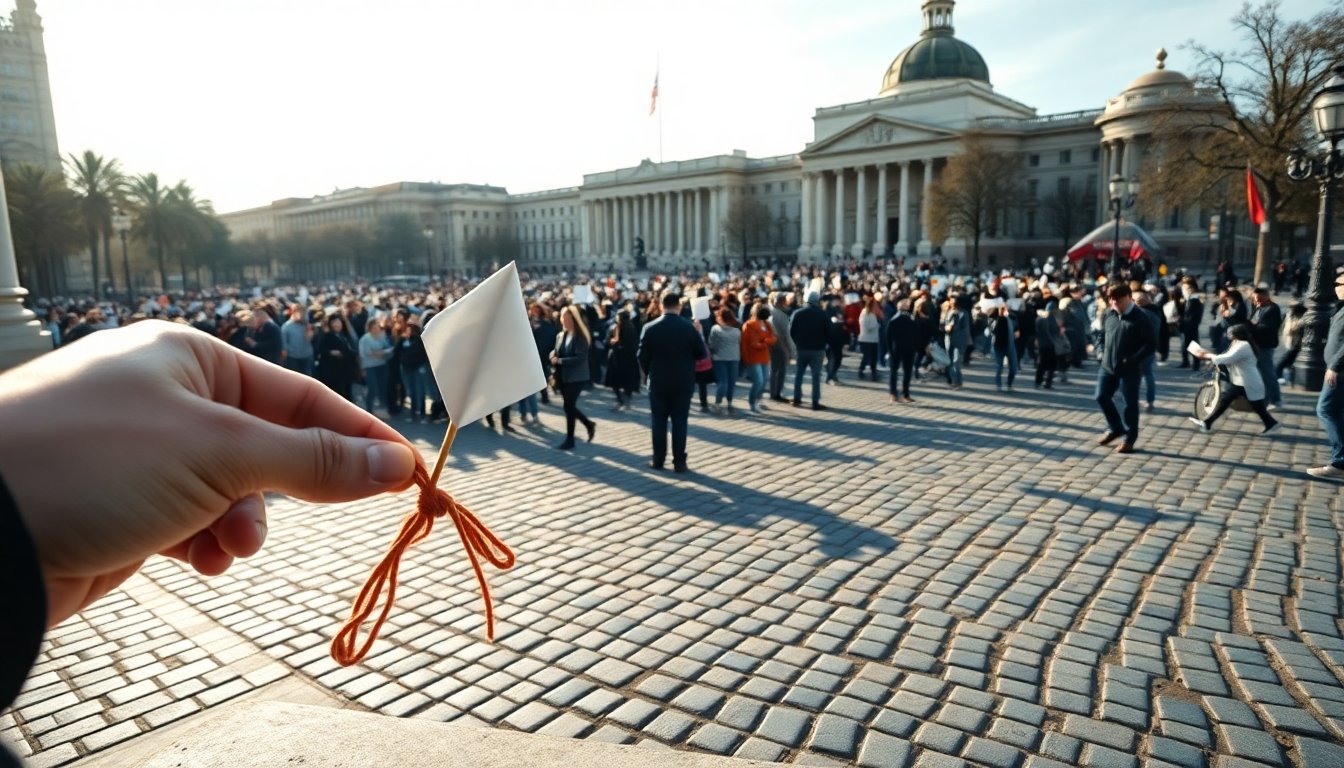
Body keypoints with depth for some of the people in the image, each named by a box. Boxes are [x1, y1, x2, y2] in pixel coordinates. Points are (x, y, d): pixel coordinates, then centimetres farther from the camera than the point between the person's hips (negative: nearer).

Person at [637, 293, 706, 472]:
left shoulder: (650, 328, -6)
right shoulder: (689, 327, -7)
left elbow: (642, 356, -2)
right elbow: (702, 353, -2)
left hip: (658, 383, 0)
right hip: (683, 383, 0)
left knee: (658, 422, 10)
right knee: (679, 422, 4)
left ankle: (658, 460, 15)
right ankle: (679, 462, 5)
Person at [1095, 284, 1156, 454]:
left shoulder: (1140, 318, -13)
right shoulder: (1108, 315, 5)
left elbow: (1151, 343, -13)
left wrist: (1133, 360, -20)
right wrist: (1102, 352, 7)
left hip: (1129, 369, -6)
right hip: (1107, 366, 6)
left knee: (1130, 404, 4)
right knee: (1102, 397, 8)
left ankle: (1129, 438, 17)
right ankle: (1115, 428, 30)